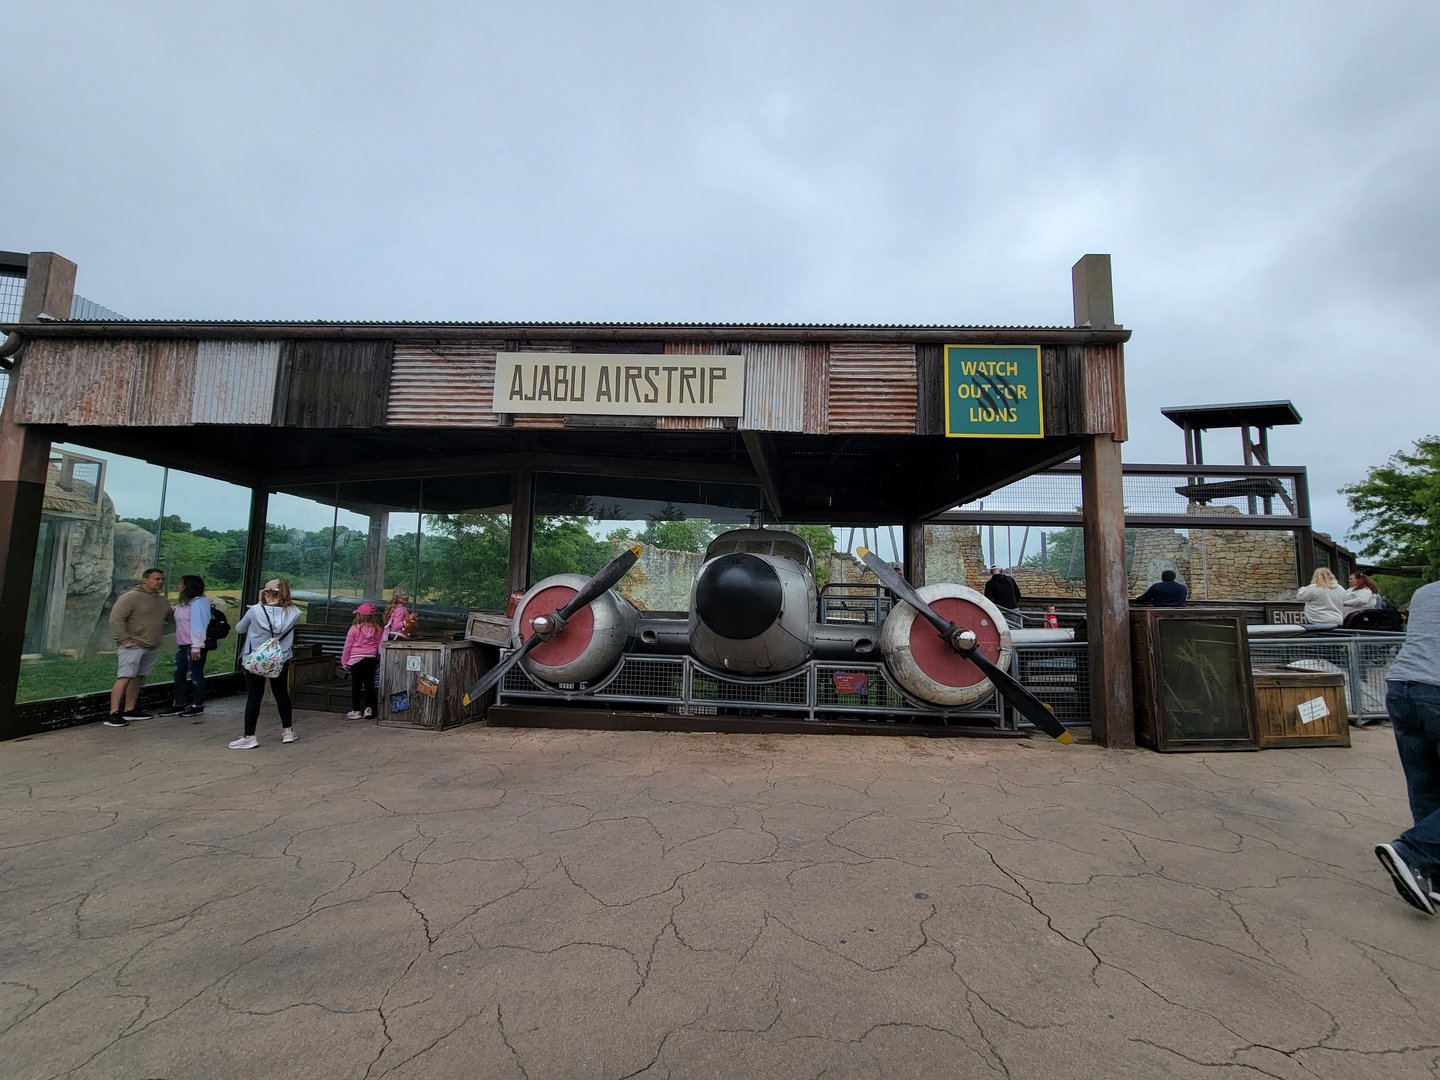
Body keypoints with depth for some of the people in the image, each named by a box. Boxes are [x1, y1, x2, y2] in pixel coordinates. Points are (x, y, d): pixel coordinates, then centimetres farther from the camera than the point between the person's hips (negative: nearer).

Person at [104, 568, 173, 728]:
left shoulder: (162, 600, 15)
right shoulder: (132, 596, -10)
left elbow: (172, 616, 27)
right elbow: (115, 618, -14)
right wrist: (124, 639, -17)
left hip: (151, 648, 8)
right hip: (132, 646, -8)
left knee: (138, 678, 12)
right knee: (125, 677, -14)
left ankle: (129, 710, 19)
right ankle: (113, 714, -14)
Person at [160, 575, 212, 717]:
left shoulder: (199, 602, -15)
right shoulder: (183, 602, 15)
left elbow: (199, 625, -19)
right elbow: (180, 623, 20)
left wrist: (196, 647, -21)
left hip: (195, 645, -9)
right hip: (182, 645, 9)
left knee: (195, 675, 0)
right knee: (178, 674, 12)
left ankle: (198, 706, 11)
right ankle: (178, 705, 21)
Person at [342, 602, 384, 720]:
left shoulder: (355, 628, -9)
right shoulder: (378, 629, -1)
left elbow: (347, 646, -3)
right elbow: (379, 645, 6)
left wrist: (344, 662, 6)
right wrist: (378, 658, 18)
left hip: (356, 659, -3)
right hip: (372, 659, 3)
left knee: (356, 685, 4)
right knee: (369, 684, 9)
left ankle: (356, 711, 9)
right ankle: (369, 709, 11)